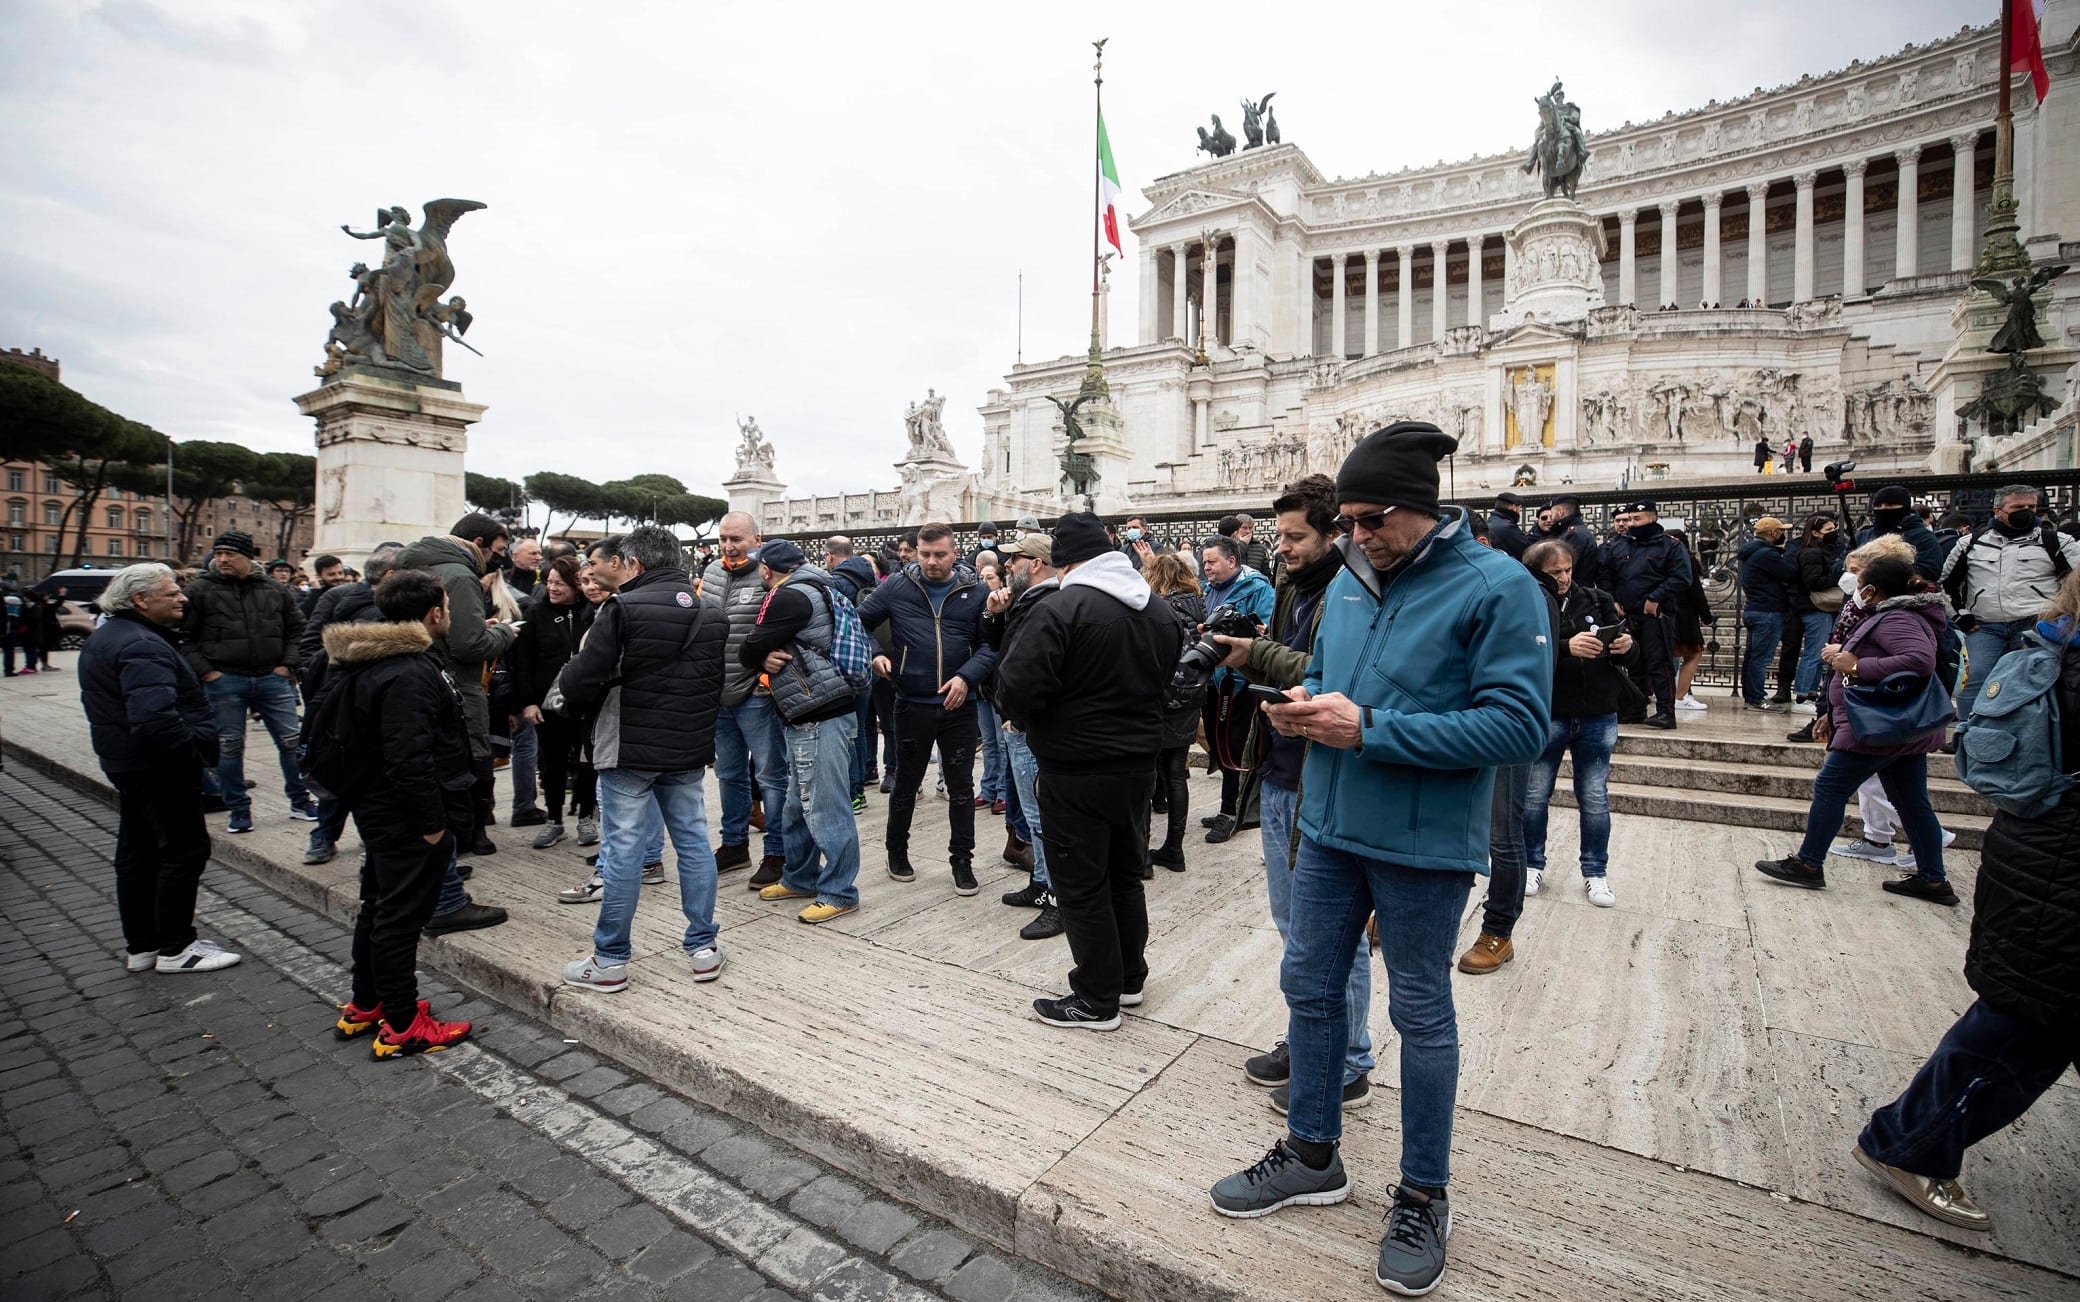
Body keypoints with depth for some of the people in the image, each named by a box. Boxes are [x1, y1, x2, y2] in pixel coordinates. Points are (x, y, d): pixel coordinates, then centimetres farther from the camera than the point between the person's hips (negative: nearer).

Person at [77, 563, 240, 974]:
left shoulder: (103, 639, 13)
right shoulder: (142, 646, -22)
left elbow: (113, 706, 21)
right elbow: (154, 717, -34)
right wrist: (197, 750, -21)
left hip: (125, 763, 11)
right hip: (160, 767, -11)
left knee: (138, 852, 17)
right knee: (185, 849, -1)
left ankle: (140, 946, 27)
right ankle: (175, 948, 8)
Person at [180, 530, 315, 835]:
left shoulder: (275, 590, 6)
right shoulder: (200, 590, 0)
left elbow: (295, 629, 14)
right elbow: (184, 636, 1)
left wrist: (287, 664, 3)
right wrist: (206, 672, -8)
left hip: (272, 678, 2)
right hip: (224, 681, -1)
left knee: (292, 740, 4)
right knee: (229, 746, 6)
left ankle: (300, 801, 17)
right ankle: (239, 810, 18)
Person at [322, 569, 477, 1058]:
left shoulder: (366, 663, 9)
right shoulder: (409, 674, -25)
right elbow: (409, 759, -29)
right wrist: (433, 823, -22)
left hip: (378, 811, 11)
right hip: (410, 819, -11)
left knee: (378, 908, 21)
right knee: (402, 917, 0)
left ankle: (364, 1008, 37)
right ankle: (401, 1027, 13)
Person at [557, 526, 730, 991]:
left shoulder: (624, 608, -14)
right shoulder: (713, 612, 7)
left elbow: (579, 684, -15)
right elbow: (724, 683, 11)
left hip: (630, 748, -5)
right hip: (690, 749, 5)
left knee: (623, 849, 4)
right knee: (693, 840, 12)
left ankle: (609, 960, 16)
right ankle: (704, 946, 19)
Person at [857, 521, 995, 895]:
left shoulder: (975, 592, -2)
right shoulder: (896, 587, -2)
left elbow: (990, 644, -3)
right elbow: (859, 622, 6)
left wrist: (967, 676, -17)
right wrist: (872, 655, -10)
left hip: (958, 706, 0)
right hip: (912, 705, 0)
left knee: (961, 787, 9)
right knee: (906, 784, 15)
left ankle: (962, 860, 23)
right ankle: (897, 851, 35)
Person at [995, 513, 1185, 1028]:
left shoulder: (1060, 608, -19)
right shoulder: (1160, 610, 5)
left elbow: (1016, 690, -23)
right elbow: (1172, 681, 15)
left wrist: (1028, 721, -2)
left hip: (1075, 773, -7)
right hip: (1139, 764, 8)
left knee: (1082, 885, 6)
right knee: (1126, 873, 21)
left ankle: (1097, 1000, 19)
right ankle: (1130, 978, 36)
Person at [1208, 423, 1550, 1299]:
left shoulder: (1497, 587, -14)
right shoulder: (1349, 580, 6)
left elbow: (1519, 726, -20)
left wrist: (1370, 729, -25)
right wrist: (1303, 705, -7)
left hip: (1422, 846, -6)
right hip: (1328, 829, 7)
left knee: (1421, 1017, 11)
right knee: (1309, 986, 16)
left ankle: (1424, 1196, 34)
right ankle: (1312, 1155, 38)